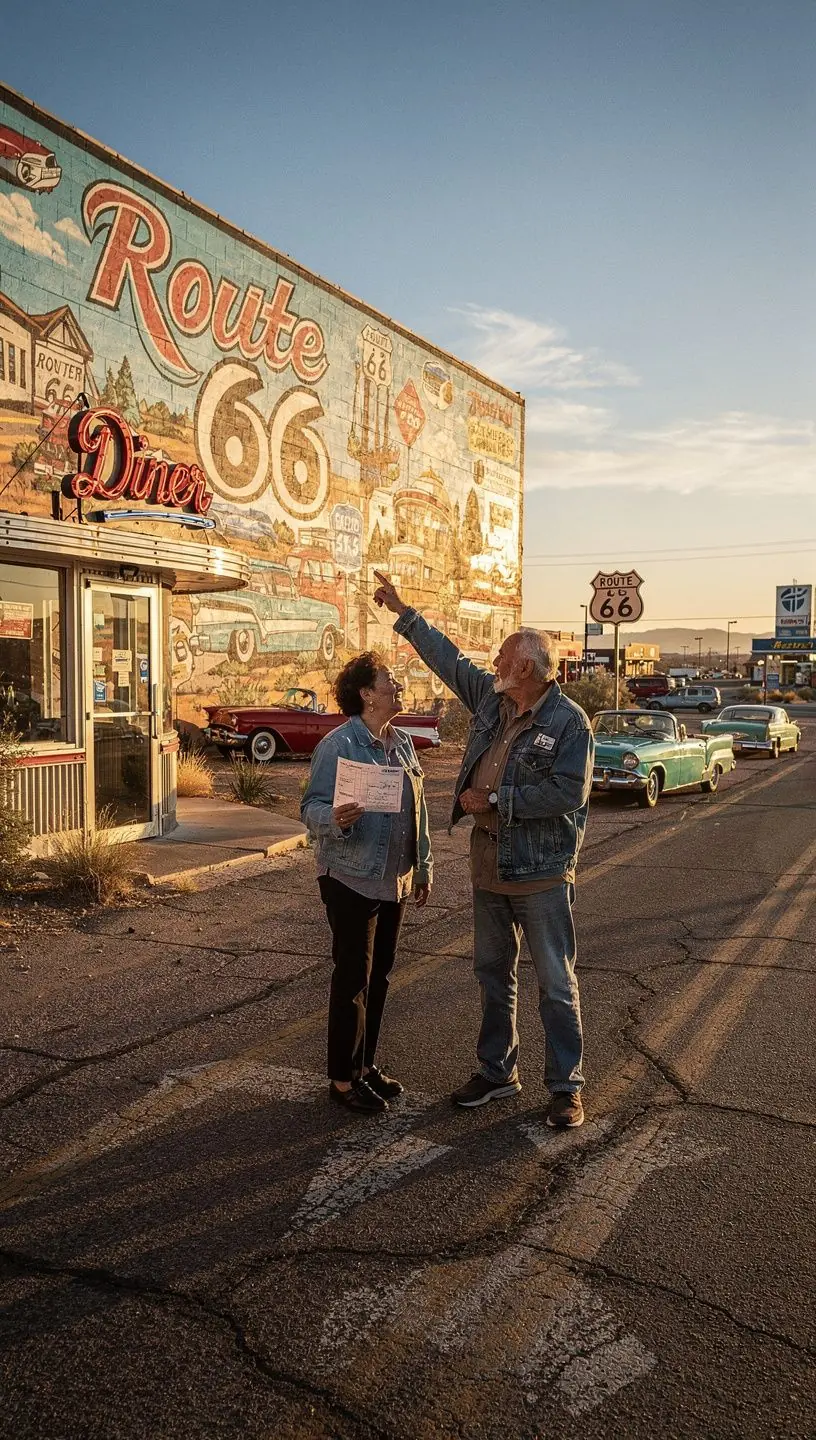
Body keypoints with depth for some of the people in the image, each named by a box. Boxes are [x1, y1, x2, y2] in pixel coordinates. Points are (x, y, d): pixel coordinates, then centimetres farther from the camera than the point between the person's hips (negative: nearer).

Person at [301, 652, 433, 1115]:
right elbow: (312, 806, -17)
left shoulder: (403, 742, 9)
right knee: (353, 980, 1)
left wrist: (424, 867, 17)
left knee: (380, 976, 15)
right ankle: (343, 1079, 15)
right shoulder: (339, 745, -14)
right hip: (352, 880, -7)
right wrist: (334, 819, -38)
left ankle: (366, 1064, 30)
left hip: (395, 880, 8)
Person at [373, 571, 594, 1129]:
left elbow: (568, 793, -22)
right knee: (494, 975, 17)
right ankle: (498, 1072, 32)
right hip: (488, 867, 7)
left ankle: (566, 1086, 17)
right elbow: (447, 657, 17)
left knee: (557, 984, 4)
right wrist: (402, 611, 19)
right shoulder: (490, 698, 5)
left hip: (543, 872, -7)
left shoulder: (570, 721, -14)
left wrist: (496, 800, -18)